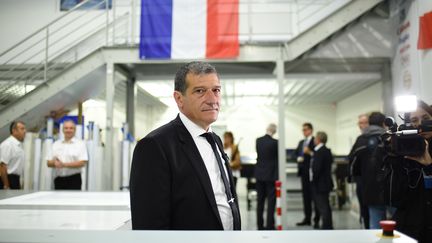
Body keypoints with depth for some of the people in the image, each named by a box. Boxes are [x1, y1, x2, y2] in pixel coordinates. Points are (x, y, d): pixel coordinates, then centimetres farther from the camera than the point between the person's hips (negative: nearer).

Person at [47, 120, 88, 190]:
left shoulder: (80, 144, 0)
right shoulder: (56, 144, 13)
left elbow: (82, 163, -10)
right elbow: (48, 163, 10)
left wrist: (64, 164, -17)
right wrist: (55, 163, -13)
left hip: (74, 179, -4)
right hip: (58, 179, 4)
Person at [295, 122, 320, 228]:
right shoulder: (301, 142, 19)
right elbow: (296, 153, 17)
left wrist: (310, 152, -25)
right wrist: (299, 158, -3)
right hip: (303, 171, 7)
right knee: (306, 195, 10)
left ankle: (316, 220, 3)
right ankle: (307, 218, 17)